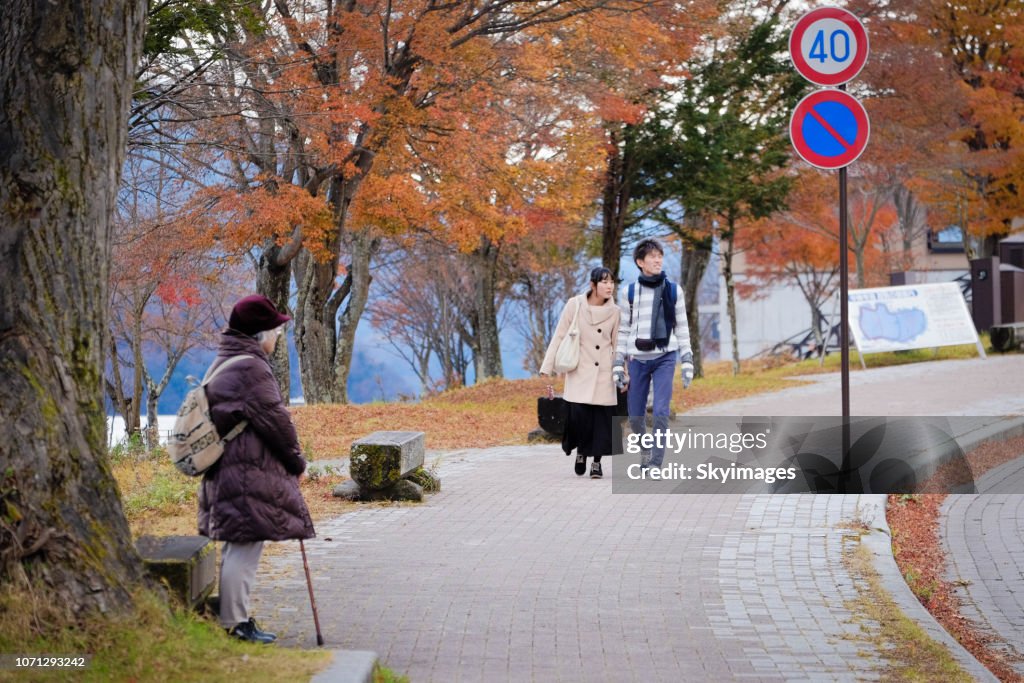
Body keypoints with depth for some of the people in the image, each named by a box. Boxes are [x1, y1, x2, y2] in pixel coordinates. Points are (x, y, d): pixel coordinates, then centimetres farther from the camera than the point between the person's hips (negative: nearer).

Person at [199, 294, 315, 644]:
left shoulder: (224, 363, 18)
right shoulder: (251, 368, -16)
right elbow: (274, 418, -15)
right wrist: (296, 458, -1)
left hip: (226, 468, 11)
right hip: (249, 473, -11)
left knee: (237, 545, 16)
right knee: (245, 546, -7)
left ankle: (233, 617, 22)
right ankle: (234, 622, -5)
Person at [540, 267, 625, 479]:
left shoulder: (614, 312, 1)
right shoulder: (574, 305, -5)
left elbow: (618, 345, 10)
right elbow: (559, 337, -1)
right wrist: (547, 367, -3)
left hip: (604, 374, 2)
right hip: (579, 372, -2)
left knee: (602, 418, -3)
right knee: (579, 414, -13)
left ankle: (596, 461, 13)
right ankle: (580, 451, 16)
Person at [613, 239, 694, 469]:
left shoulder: (673, 291, 3)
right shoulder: (628, 292, 2)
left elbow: (682, 328, 7)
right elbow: (623, 330, 7)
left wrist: (687, 363, 1)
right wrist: (618, 364, 2)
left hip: (665, 358, -1)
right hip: (637, 359, 1)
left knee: (661, 412, -14)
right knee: (635, 415, 6)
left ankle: (655, 463, -8)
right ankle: (645, 446, 35)